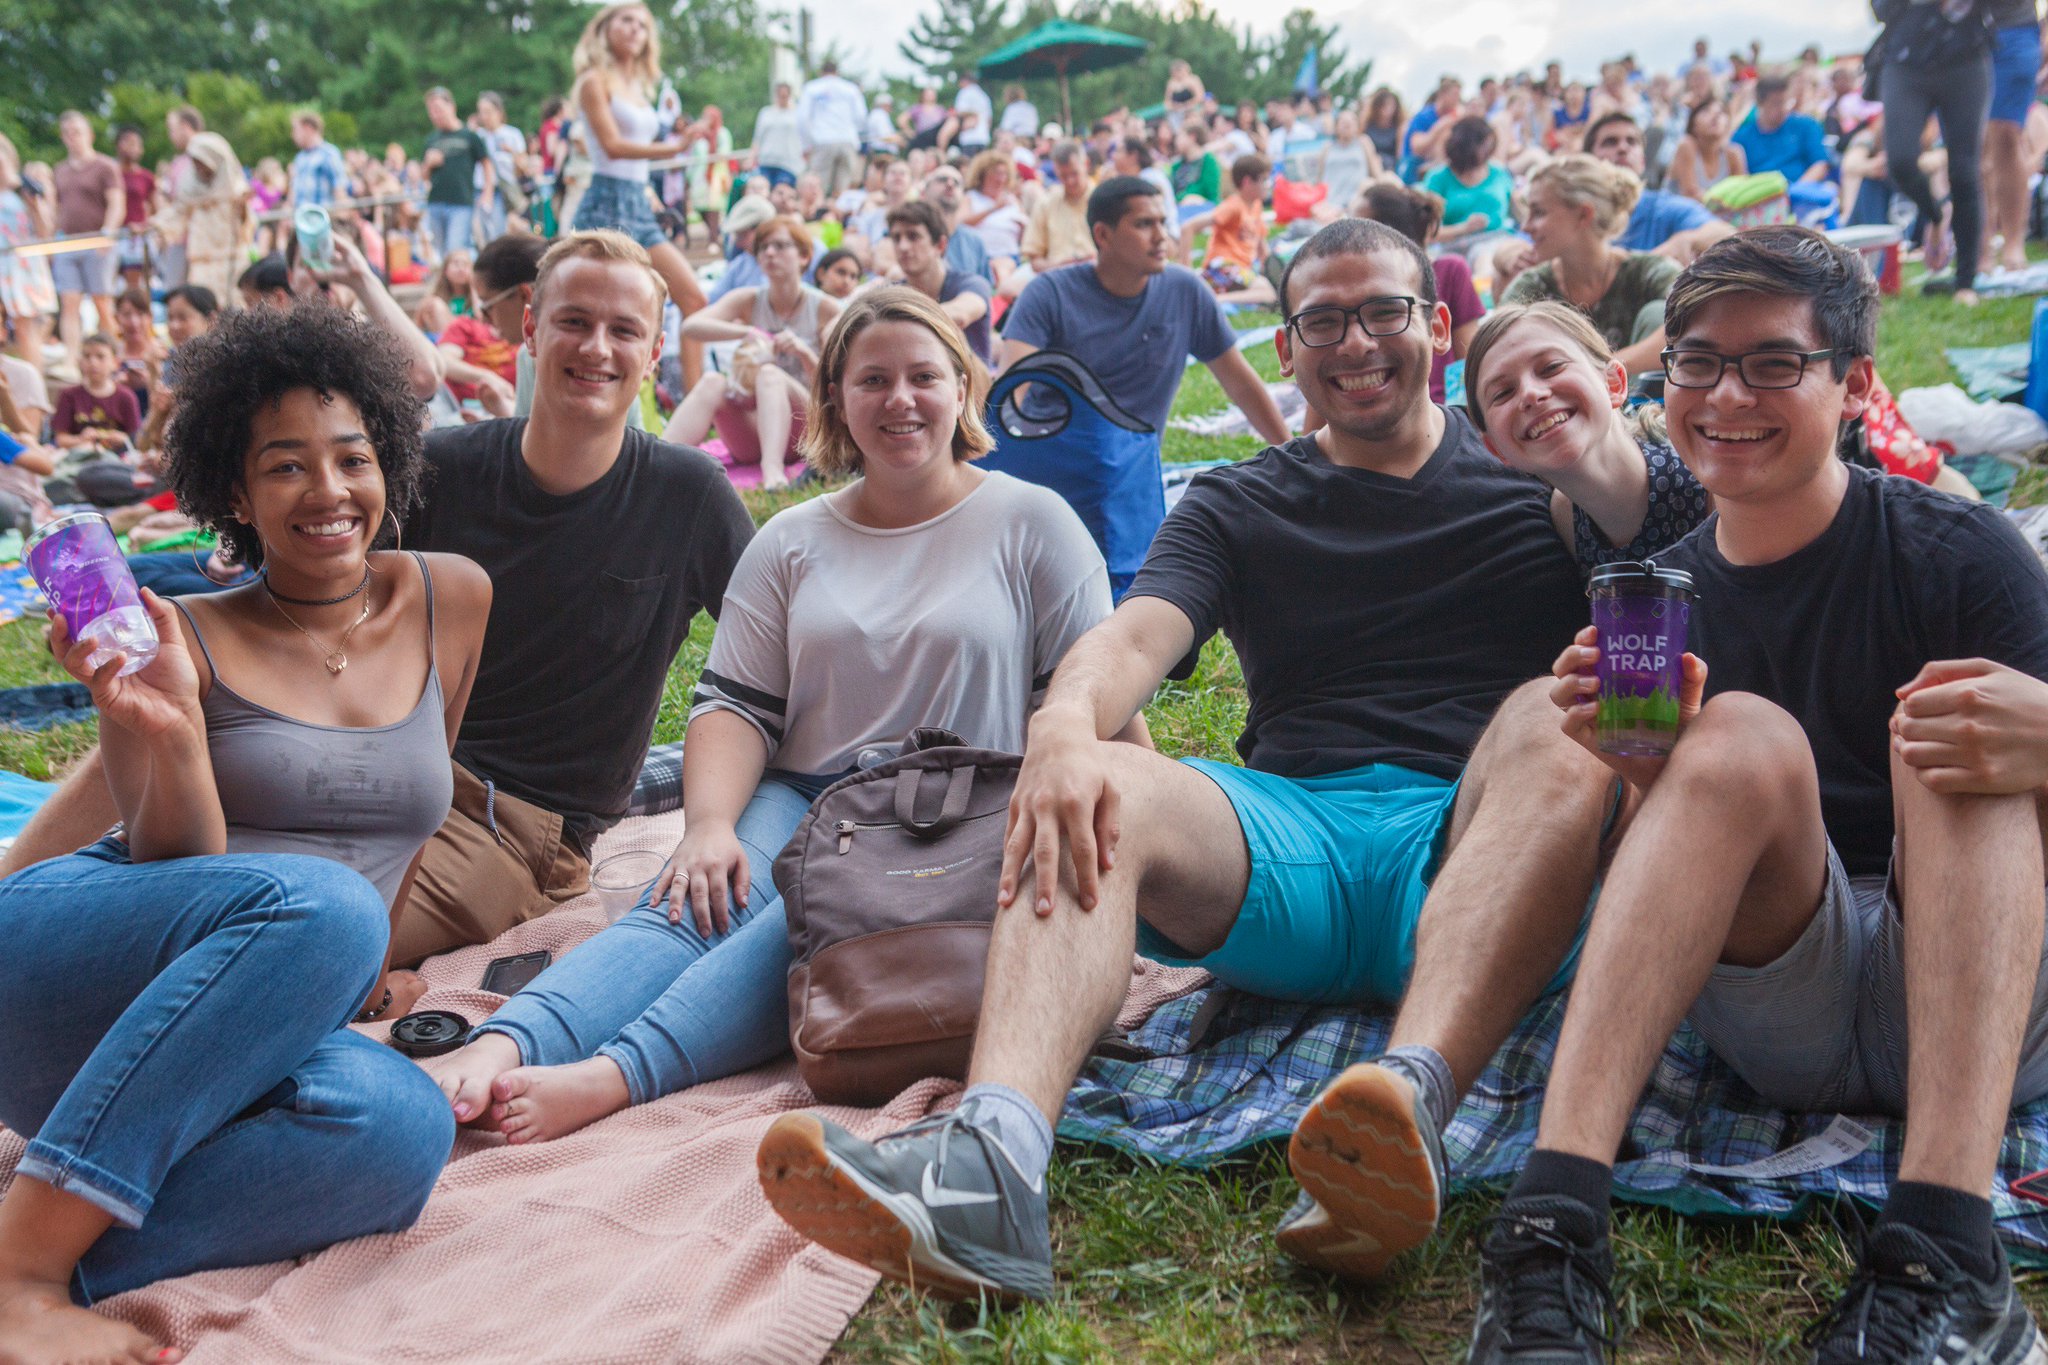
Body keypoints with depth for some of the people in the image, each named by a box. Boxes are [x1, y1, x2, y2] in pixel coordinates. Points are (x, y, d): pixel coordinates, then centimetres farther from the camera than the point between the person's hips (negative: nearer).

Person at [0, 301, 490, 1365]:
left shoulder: (452, 602, 8)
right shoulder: (183, 642, -1)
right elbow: (174, 874, -8)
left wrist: (367, 965, 23)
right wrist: (171, 733, -25)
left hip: (249, 1039, 3)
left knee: (398, 1127, -33)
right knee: (316, 905, -37)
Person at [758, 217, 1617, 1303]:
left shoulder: (1534, 481, 18)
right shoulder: (1234, 508, 19)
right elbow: (1133, 638, -1)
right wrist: (1064, 726, -24)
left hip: (1471, 842, -1)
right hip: (1291, 839, 1)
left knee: (1557, 722, -31)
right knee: (1092, 791, -25)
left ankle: (1415, 1096, -54)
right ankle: (991, 1157, -49)